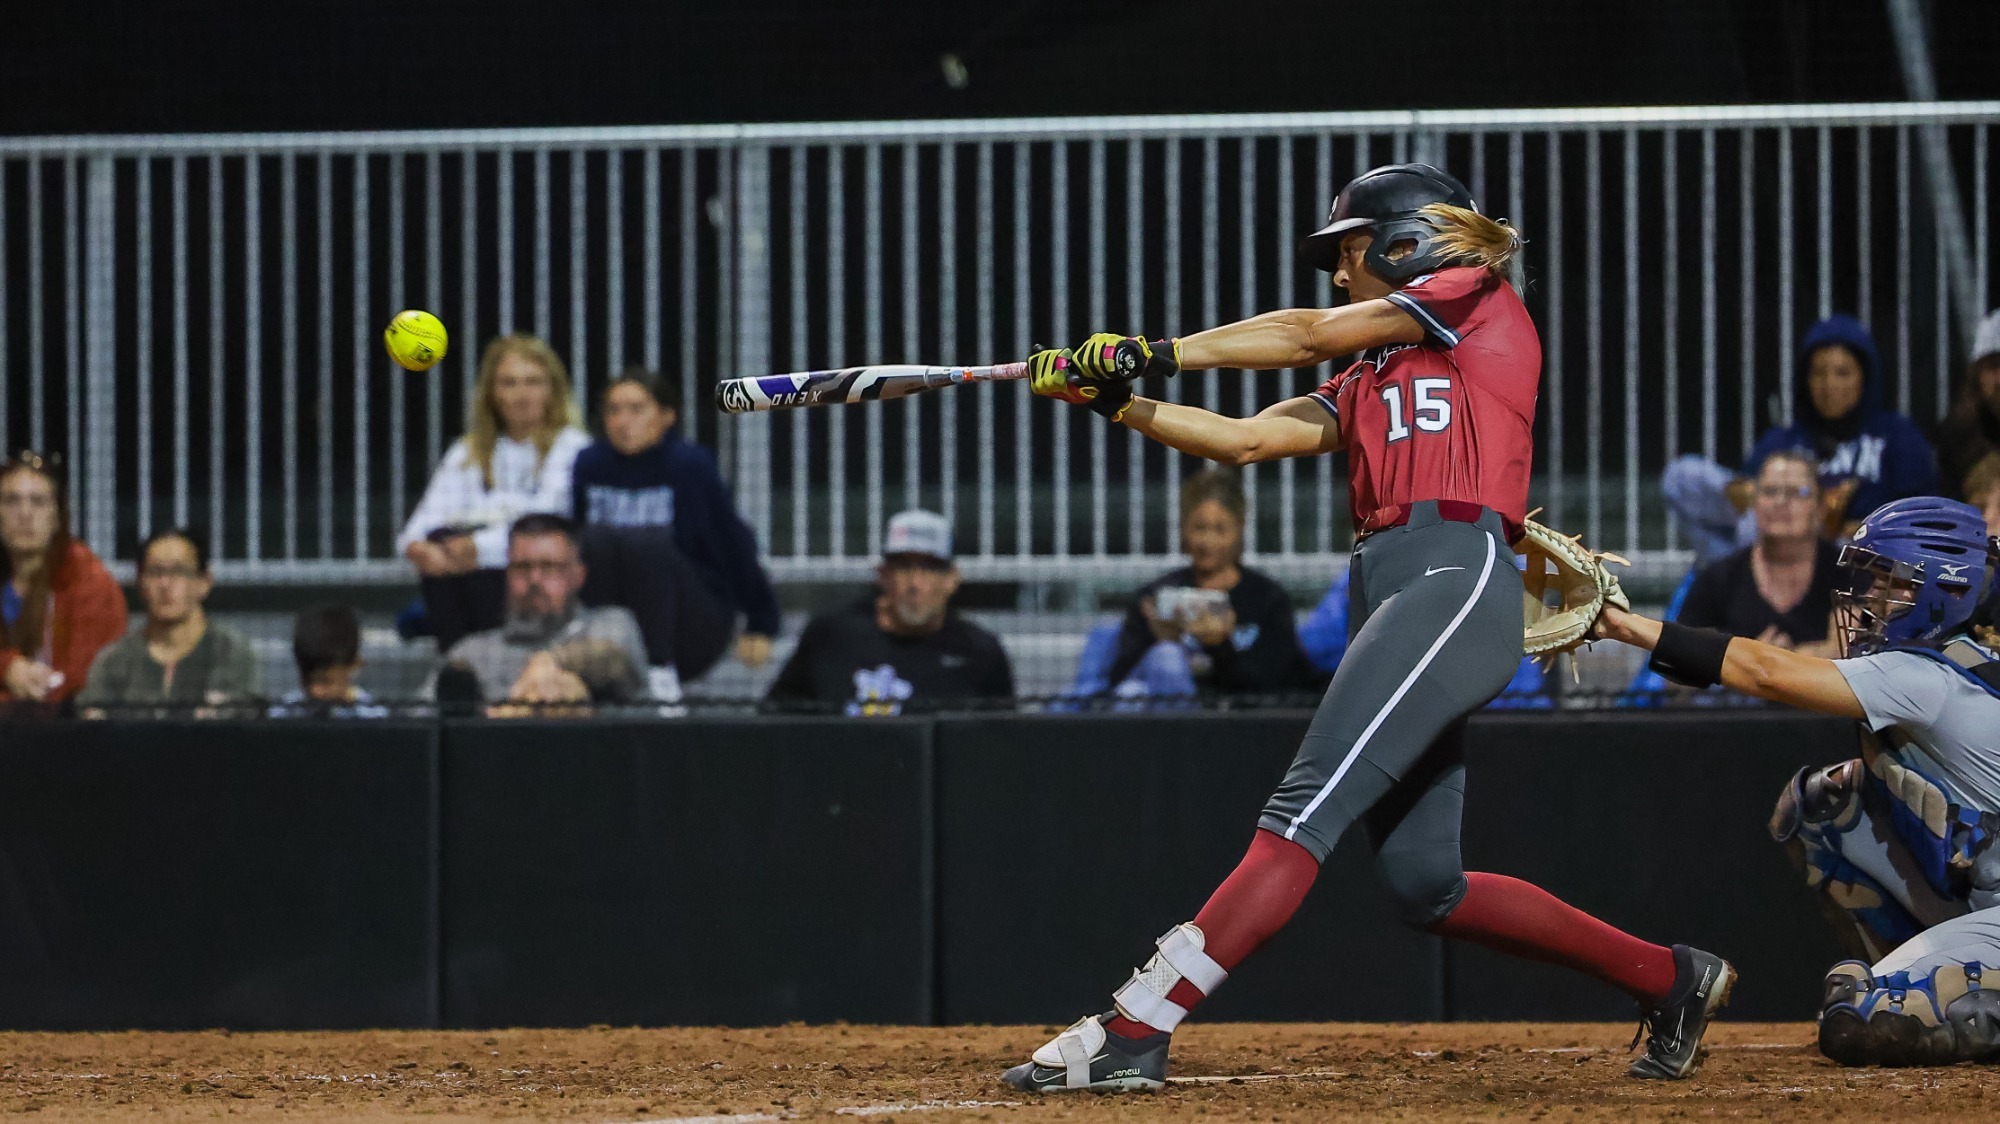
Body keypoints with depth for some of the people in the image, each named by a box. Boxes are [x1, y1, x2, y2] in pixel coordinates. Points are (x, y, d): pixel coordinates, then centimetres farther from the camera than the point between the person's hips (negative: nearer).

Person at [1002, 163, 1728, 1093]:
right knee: (1425, 887, 6)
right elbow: (1244, 439, 18)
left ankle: (1134, 1028, -31)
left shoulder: (1480, 300, 8)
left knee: (1308, 807, -19)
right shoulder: (1366, 386, 28)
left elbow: (1312, 334, 2)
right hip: (1386, 593, 9)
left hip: (1458, 578, -9)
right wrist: (1115, 399, 7)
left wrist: (1161, 352, 4)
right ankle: (1671, 981, 18)